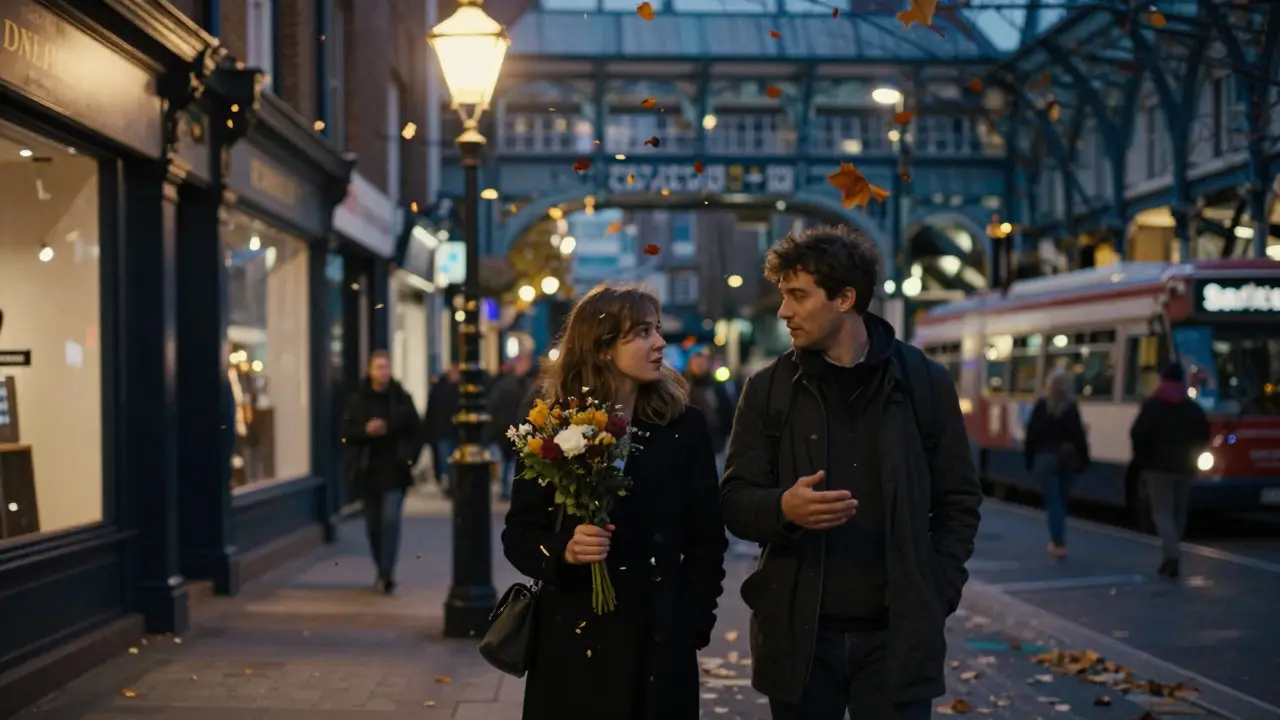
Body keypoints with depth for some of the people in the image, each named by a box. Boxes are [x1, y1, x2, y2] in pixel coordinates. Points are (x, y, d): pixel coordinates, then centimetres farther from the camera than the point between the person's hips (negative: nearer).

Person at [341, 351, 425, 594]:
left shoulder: (402, 399, 0)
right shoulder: (357, 400, 1)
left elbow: (416, 432, 4)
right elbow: (346, 433, -1)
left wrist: (410, 458, -5)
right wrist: (365, 430, -18)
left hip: (394, 470, -2)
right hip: (367, 471, 2)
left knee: (390, 519, -13)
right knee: (373, 523, 10)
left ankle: (387, 573, -13)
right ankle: (381, 570, 25)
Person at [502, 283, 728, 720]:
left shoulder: (684, 426, 2)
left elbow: (706, 538, 4)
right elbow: (518, 534, 1)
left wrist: (694, 625, -3)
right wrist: (563, 551, -19)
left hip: (661, 641, 1)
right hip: (575, 639, -1)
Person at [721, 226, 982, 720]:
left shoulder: (925, 382, 2)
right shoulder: (767, 390, 3)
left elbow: (959, 500, 7)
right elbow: (735, 501, 2)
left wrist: (937, 595, -2)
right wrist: (783, 507, -19)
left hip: (898, 634, -1)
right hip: (797, 634, 1)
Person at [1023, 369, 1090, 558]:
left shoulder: (1042, 406, -4)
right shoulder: (1072, 408, -2)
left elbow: (1032, 433, -4)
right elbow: (1079, 436, -3)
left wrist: (1028, 458, 3)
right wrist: (1083, 459, 4)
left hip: (1046, 456, -2)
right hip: (1068, 458, 2)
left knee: (1053, 501, 0)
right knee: (1062, 500, 13)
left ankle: (1059, 543, -5)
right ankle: (1057, 540, 21)